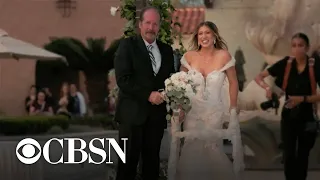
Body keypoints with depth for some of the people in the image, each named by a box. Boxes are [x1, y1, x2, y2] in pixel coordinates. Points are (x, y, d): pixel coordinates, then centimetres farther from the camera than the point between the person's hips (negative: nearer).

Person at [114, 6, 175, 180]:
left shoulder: (166, 50, 12)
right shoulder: (127, 45, -3)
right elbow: (122, 79, -12)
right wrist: (148, 95, -16)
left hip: (157, 114, 4)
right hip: (132, 113, -4)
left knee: (152, 160, 8)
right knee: (129, 160, -1)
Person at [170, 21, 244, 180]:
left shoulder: (224, 56, -9)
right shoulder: (189, 56, -4)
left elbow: (233, 83, 1)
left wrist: (233, 109, 3)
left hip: (214, 112, -1)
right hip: (192, 111, 2)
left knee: (212, 150, 0)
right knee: (191, 150, 2)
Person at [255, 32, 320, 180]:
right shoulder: (285, 63, -8)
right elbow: (259, 77, -3)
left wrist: (302, 98, -26)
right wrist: (267, 87, -23)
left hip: (306, 117, 0)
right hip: (288, 116, 1)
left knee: (302, 156, 12)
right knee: (289, 155, -7)